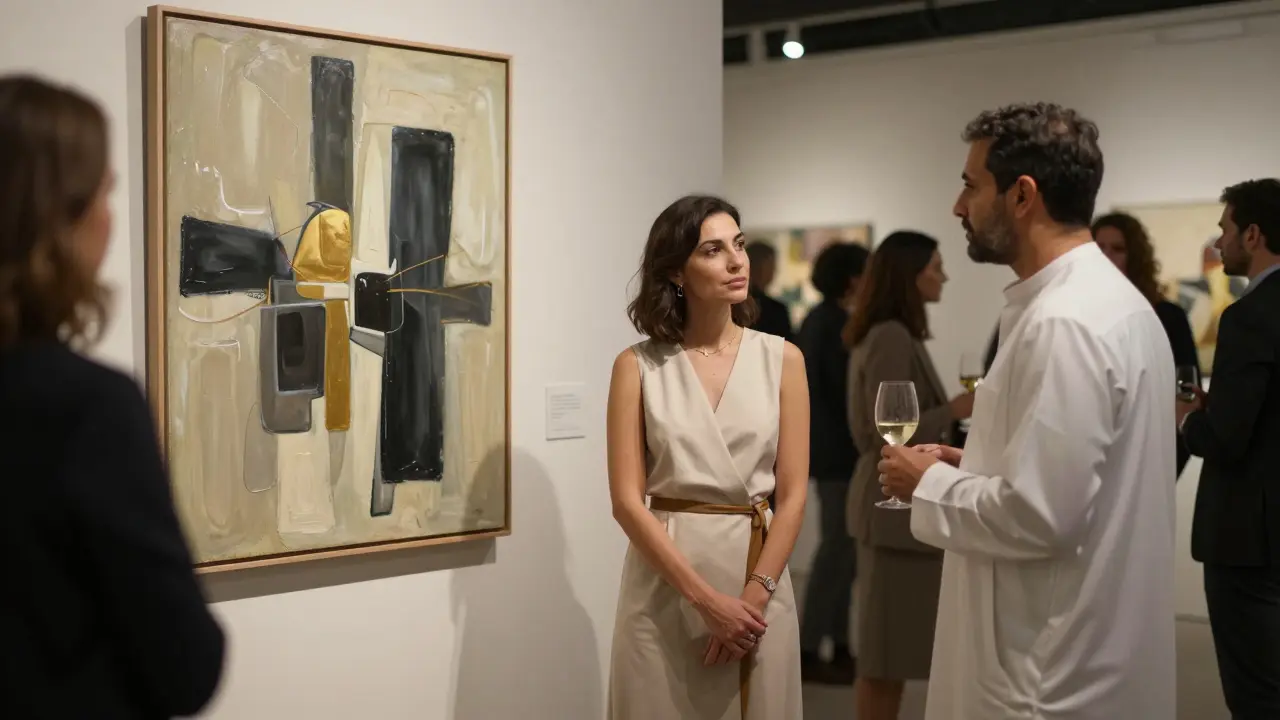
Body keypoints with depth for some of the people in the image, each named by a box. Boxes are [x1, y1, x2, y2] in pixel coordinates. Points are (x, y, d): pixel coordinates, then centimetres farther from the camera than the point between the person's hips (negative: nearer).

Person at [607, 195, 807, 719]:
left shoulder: (782, 359, 3)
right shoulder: (637, 366, -1)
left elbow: (792, 493, 0)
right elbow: (627, 499, -7)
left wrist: (754, 594, -11)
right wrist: (707, 599, -14)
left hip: (759, 574, 1)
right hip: (665, 582, -1)